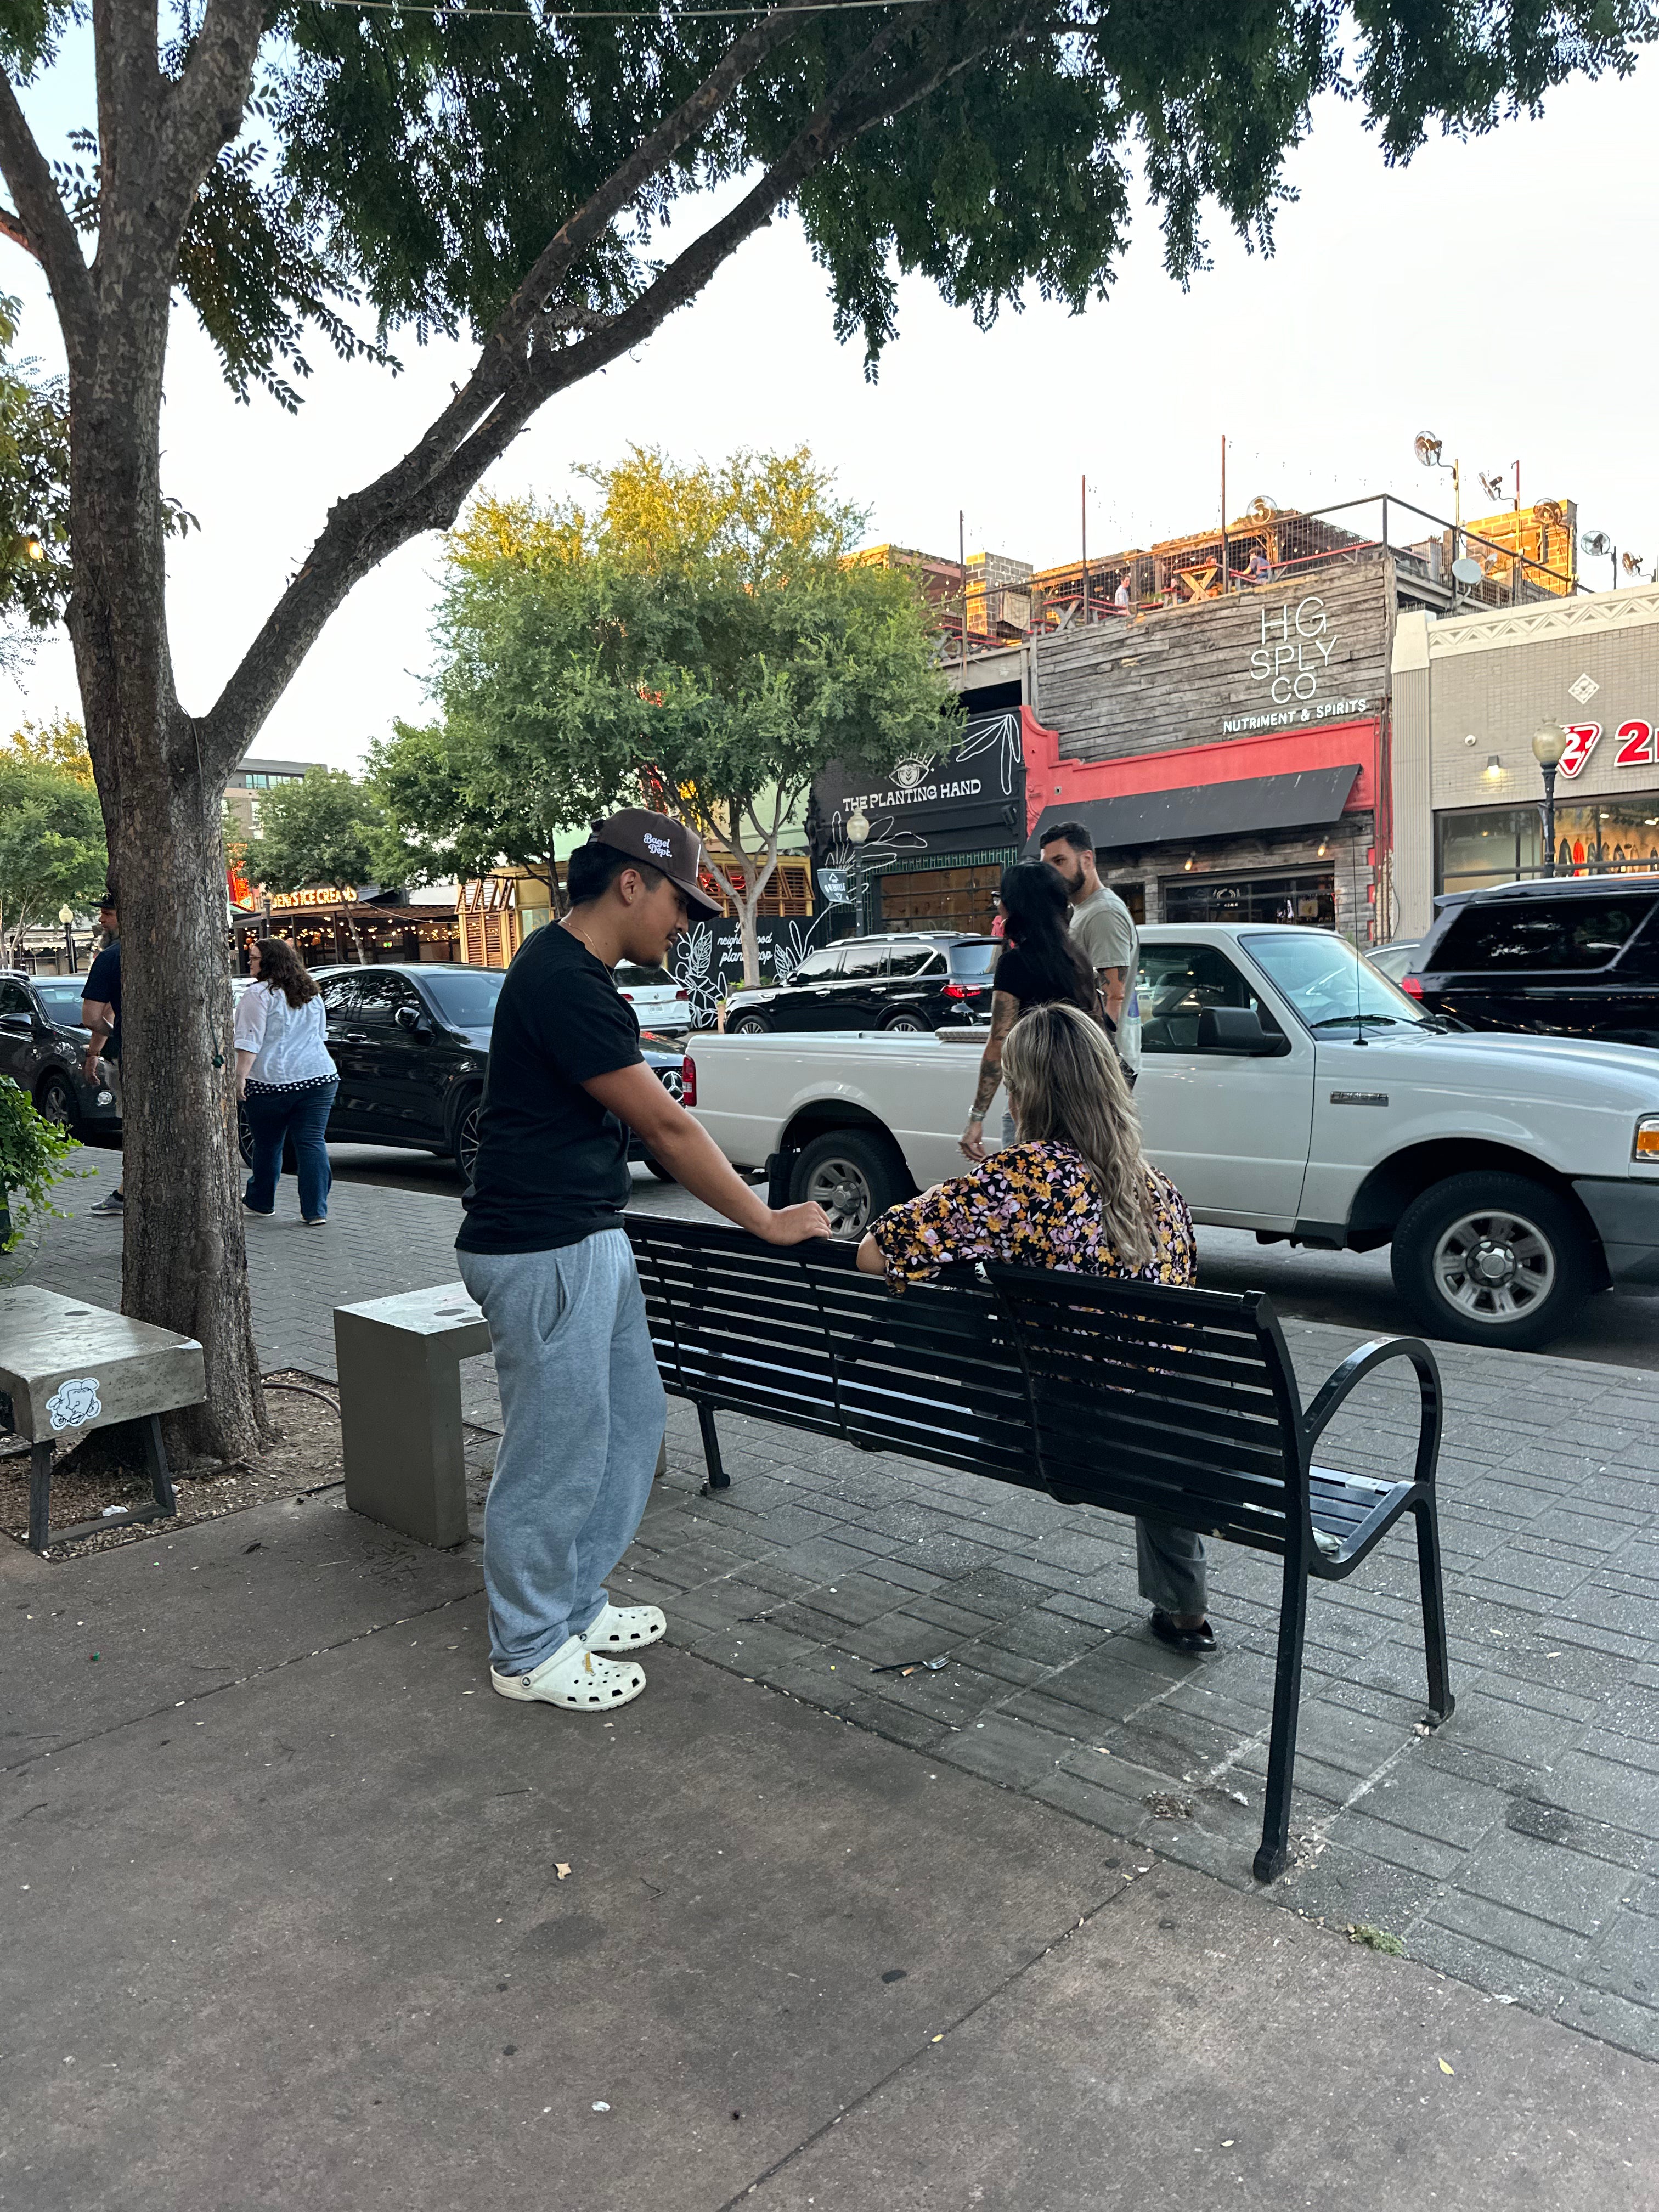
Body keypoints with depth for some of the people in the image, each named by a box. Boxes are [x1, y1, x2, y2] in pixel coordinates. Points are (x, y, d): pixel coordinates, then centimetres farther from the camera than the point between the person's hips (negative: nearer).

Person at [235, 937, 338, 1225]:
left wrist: (241, 1077, -14)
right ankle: (316, 1210, -3)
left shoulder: (259, 994, -7)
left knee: (268, 1145, 11)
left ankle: (260, 1202, 28)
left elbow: (250, 1041, -13)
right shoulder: (310, 993, 16)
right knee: (312, 1143, 2)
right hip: (320, 1077, 5)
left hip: (272, 1081, -5)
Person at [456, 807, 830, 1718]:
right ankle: (529, 1650, 20)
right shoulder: (561, 979, -20)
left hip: (589, 1241, 11)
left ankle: (575, 1603, 33)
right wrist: (767, 1221, -11)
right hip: (543, 1254, -11)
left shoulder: (576, 973, 13)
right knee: (556, 1449, 2)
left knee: (629, 1419, 17)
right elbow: (665, 1127, -19)